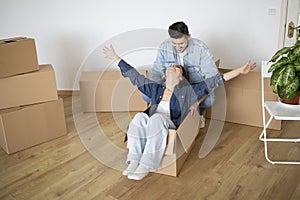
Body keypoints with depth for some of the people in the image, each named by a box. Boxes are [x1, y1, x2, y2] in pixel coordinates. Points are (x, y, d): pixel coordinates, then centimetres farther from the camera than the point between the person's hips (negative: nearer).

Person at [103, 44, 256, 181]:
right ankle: (134, 161, -27)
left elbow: (215, 81, 8)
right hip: (152, 128, 3)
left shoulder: (187, 91, 14)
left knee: (157, 118, -33)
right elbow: (135, 76, 29)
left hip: (172, 129, -3)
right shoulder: (155, 89, 23)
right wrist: (116, 58, 34)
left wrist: (240, 71, 2)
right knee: (139, 117, -28)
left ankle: (146, 165, -31)